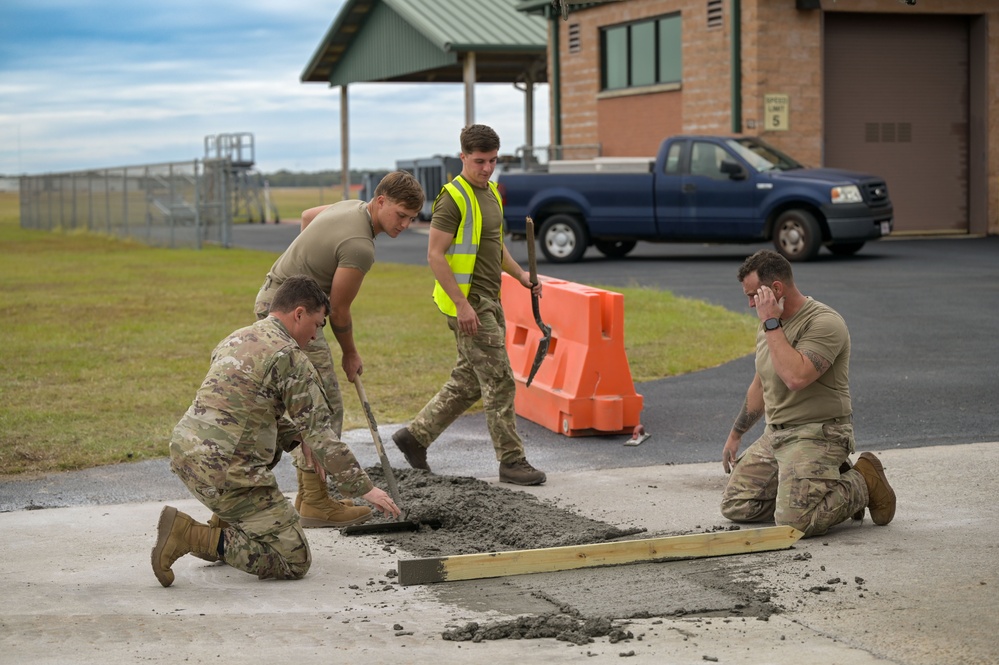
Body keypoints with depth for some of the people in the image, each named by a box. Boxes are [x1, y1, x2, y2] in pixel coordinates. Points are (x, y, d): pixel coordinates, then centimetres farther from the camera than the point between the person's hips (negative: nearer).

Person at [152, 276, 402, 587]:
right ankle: (190, 535, -11)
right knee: (294, 562, -1)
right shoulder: (290, 357, -8)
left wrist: (297, 436, 21)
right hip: (224, 470, -9)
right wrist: (365, 488, -2)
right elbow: (321, 432, -8)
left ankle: (222, 525, 22)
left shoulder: (237, 338, 18)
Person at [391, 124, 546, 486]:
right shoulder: (453, 198, -14)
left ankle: (415, 435, 24)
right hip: (468, 302, -9)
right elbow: (435, 254, -18)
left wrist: (520, 274, 12)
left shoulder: (491, 192, 14)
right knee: (499, 382, -6)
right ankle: (511, 461, 1)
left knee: (468, 381, 15)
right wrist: (462, 304, -22)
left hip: (489, 300, 9)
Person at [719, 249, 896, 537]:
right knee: (734, 506, 4)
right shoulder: (769, 326, 11)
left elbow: (795, 378, -33)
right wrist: (735, 435, 30)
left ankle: (862, 484, 2)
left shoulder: (823, 322, -18)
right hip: (774, 435, 9)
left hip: (816, 435, -9)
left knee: (794, 521, -25)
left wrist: (771, 323, -24)